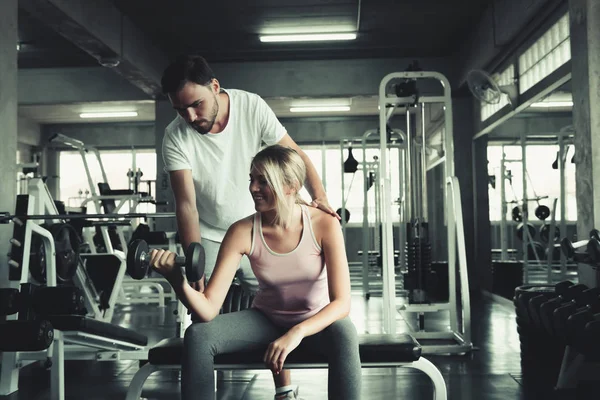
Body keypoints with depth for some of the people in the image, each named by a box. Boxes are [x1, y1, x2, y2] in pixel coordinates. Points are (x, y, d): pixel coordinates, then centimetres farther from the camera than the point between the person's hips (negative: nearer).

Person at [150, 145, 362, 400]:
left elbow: (341, 302, -25)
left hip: (316, 322, -2)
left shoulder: (324, 225, -22)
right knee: (197, 335, -21)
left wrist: (297, 332, -42)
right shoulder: (242, 233, -18)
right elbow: (208, 310, -21)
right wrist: (177, 280, -41)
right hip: (266, 320, 2)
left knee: (344, 336, -36)